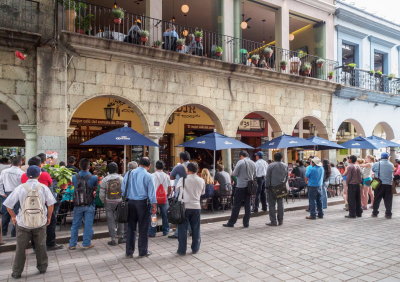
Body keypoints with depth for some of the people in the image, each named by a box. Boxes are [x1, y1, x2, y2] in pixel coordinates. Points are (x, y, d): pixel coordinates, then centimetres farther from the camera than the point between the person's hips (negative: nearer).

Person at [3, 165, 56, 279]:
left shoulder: (20, 188, -7)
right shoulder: (43, 187, -7)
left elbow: (8, 205, -2)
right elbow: (51, 204, -5)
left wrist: (13, 216, 13)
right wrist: (49, 217, 9)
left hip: (23, 223, 0)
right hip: (40, 222, 0)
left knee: (21, 248, 13)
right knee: (40, 246, 15)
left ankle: (16, 272, 22)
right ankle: (42, 267, 27)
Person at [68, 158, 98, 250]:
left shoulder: (74, 177, -5)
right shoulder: (93, 178, -11)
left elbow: (74, 187, 8)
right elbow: (95, 189, 1)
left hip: (77, 205, 2)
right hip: (89, 205, -2)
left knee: (75, 225, 13)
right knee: (88, 225, 6)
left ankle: (72, 244, 19)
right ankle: (86, 243, 12)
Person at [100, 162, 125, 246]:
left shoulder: (105, 179, -6)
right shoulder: (121, 178, -4)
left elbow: (102, 194, -5)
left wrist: (104, 202, 12)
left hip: (109, 203, -1)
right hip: (120, 202, 1)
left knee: (111, 220, 7)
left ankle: (114, 239, 9)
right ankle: (120, 237, 20)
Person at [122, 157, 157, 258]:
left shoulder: (129, 174, 4)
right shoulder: (148, 176, -9)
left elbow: (123, 189, 7)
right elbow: (151, 193, -9)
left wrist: (126, 201, 13)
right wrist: (154, 206, -2)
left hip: (130, 202, 4)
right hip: (143, 202, -4)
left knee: (131, 228, 12)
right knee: (143, 229, 8)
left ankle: (129, 251, 19)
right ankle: (143, 251, 16)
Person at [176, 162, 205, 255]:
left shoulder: (183, 179, -7)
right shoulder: (201, 181, 3)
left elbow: (177, 188, 4)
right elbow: (202, 193, 12)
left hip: (184, 206, -2)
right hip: (196, 206, 3)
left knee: (183, 229, 5)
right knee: (195, 229, 13)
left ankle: (182, 250, 10)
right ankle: (195, 249, 21)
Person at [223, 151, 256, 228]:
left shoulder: (240, 162, -8)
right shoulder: (253, 163, 9)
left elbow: (235, 174, -9)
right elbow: (254, 176, 14)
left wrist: (232, 173, 12)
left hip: (241, 187, -5)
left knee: (236, 206, 0)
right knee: (247, 205, 9)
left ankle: (231, 223, 7)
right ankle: (246, 223, 13)